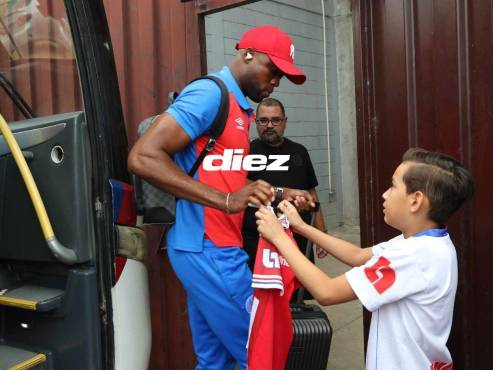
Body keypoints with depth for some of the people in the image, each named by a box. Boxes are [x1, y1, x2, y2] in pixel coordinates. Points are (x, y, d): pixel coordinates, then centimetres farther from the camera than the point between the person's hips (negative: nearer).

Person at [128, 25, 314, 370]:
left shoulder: (239, 107, 16)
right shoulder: (210, 93, -12)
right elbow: (142, 157, -21)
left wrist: (279, 194, 13)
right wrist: (225, 201, -26)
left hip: (212, 248, 9)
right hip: (208, 249, -9)